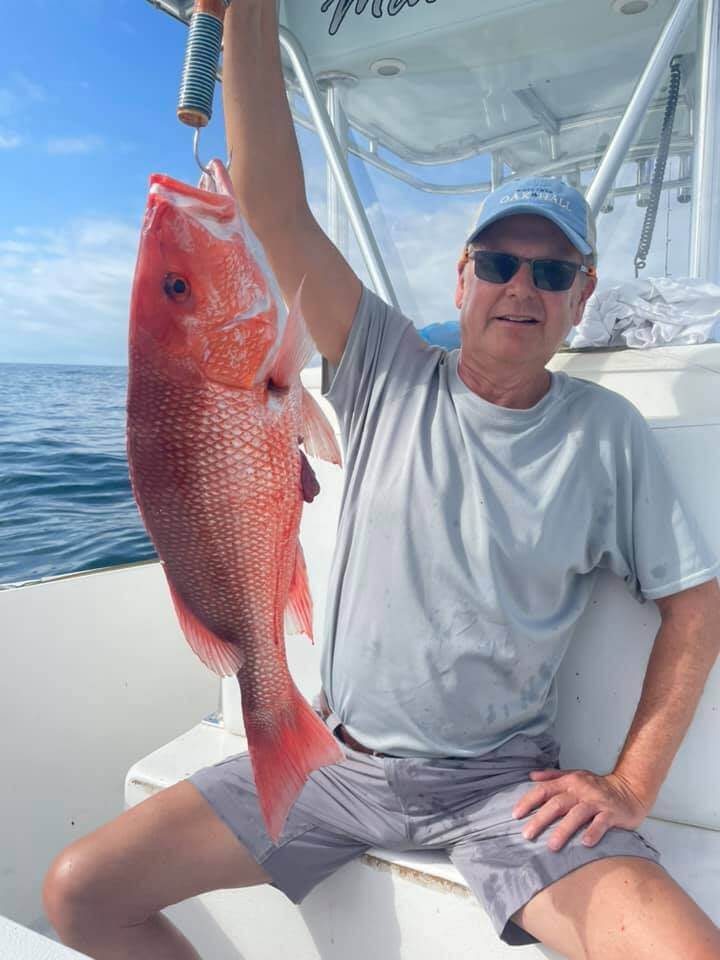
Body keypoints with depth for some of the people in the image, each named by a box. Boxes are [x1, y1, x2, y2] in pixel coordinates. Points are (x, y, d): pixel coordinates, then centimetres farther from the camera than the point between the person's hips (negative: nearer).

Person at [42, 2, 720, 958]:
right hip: (335, 759, 2)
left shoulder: (608, 432, -3)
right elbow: (274, 207, -11)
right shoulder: (389, 375, -4)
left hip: (503, 782, 0)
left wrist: (632, 782, -5)